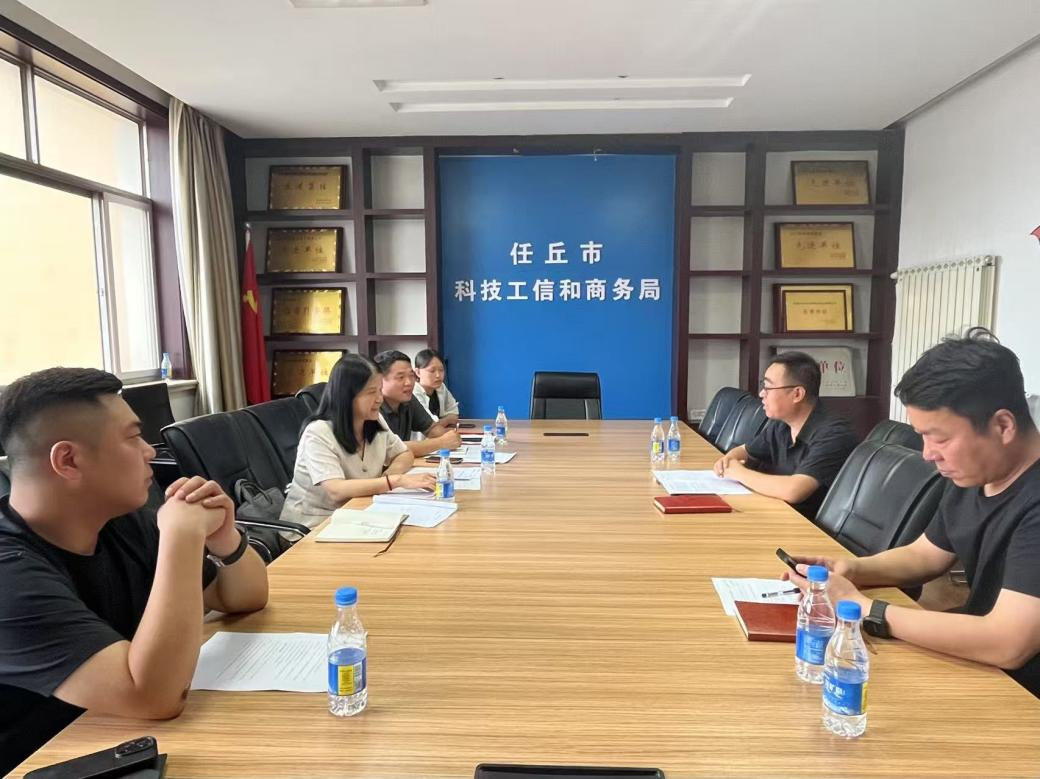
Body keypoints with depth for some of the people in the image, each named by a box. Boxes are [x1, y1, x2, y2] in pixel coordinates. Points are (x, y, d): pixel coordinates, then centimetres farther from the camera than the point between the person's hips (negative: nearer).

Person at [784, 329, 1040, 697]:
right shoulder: (971, 478, -1)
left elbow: (1007, 644, -35)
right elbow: (925, 556, 12)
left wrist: (863, 609, -28)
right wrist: (852, 569, -8)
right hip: (975, 662, 7)